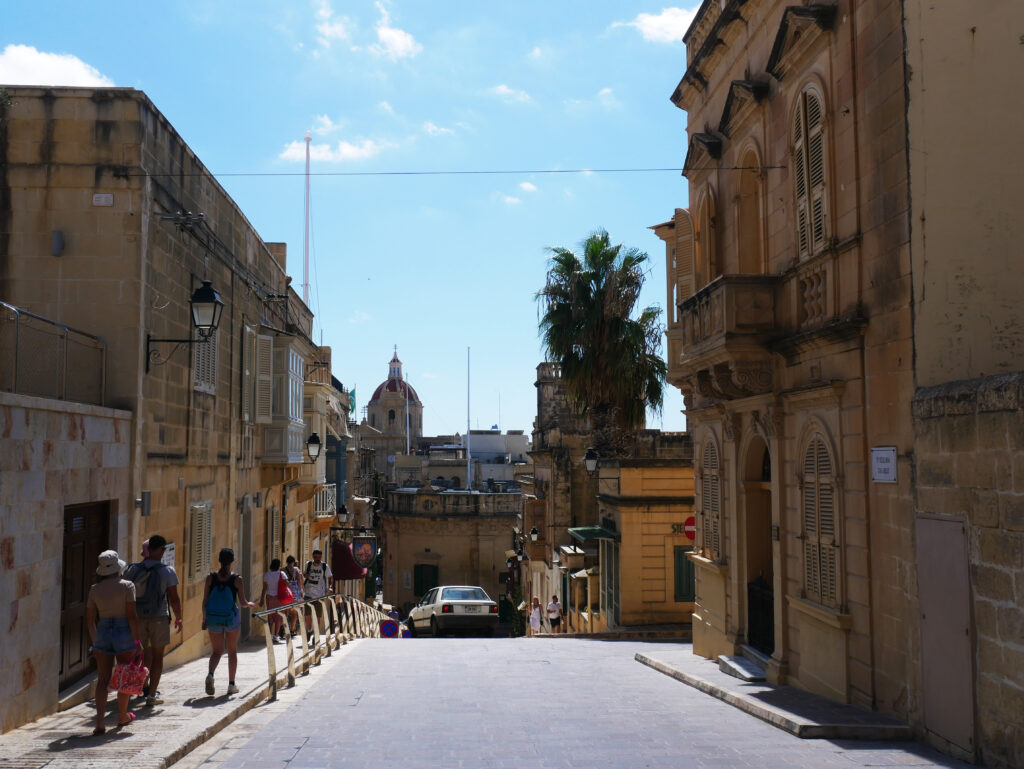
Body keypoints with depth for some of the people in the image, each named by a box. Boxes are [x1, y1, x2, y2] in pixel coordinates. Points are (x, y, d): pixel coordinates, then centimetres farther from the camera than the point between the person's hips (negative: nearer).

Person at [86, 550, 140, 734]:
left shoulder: (95, 589, 4)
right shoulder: (127, 586, -8)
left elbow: (90, 619, 6)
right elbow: (131, 615, -13)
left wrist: (94, 642, 16)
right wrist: (137, 640, -9)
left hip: (102, 633, 3)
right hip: (124, 633, -3)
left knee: (102, 680, 4)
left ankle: (99, 722, -7)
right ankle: (122, 716, 29)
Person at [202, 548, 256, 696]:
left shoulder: (211, 577, -4)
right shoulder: (237, 579, -8)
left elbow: (205, 600, -1)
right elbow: (243, 602, -4)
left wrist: (204, 619, 9)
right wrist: (251, 604, 18)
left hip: (213, 618, 1)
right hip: (231, 618, -1)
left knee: (216, 651, 14)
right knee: (232, 651, 15)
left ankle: (211, 674, -14)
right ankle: (231, 685, 16)